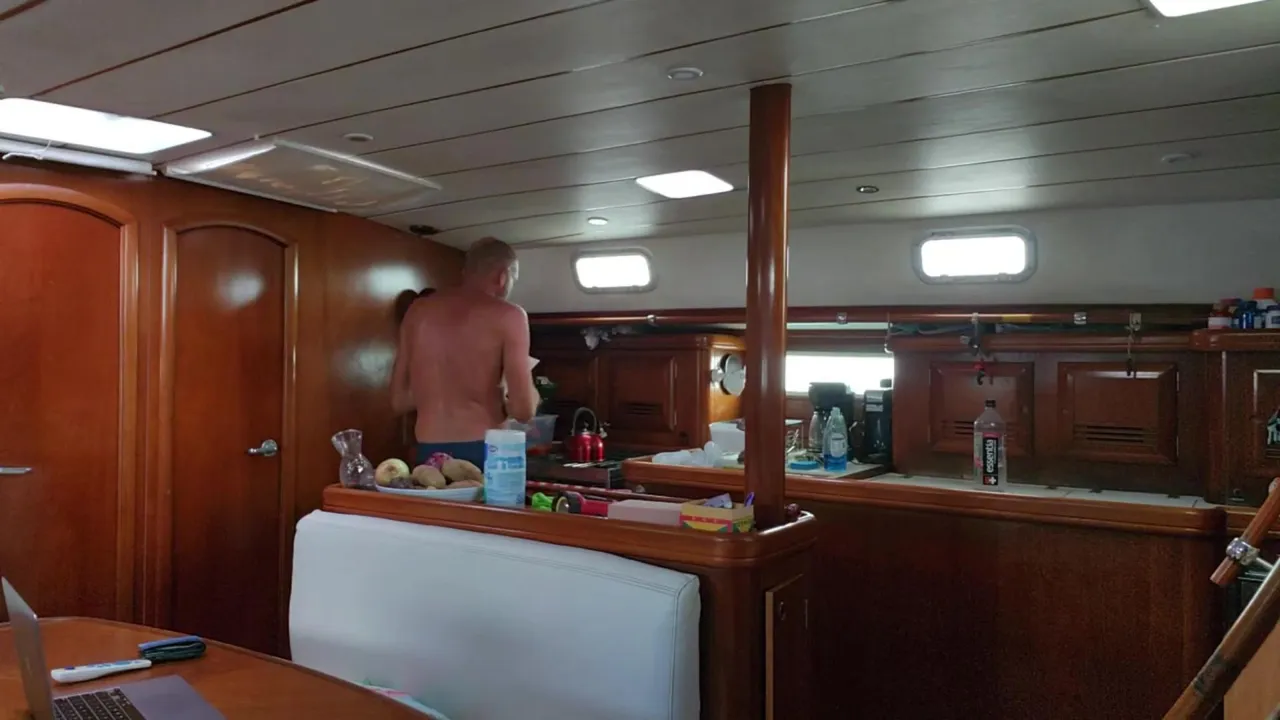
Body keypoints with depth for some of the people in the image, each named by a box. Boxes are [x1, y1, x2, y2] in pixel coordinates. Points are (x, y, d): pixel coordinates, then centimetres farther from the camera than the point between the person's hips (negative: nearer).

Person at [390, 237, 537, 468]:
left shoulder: (418, 310, 11)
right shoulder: (508, 315, -4)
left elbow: (399, 400, 15)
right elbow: (523, 409, -9)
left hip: (429, 454, 5)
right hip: (482, 451, -4)